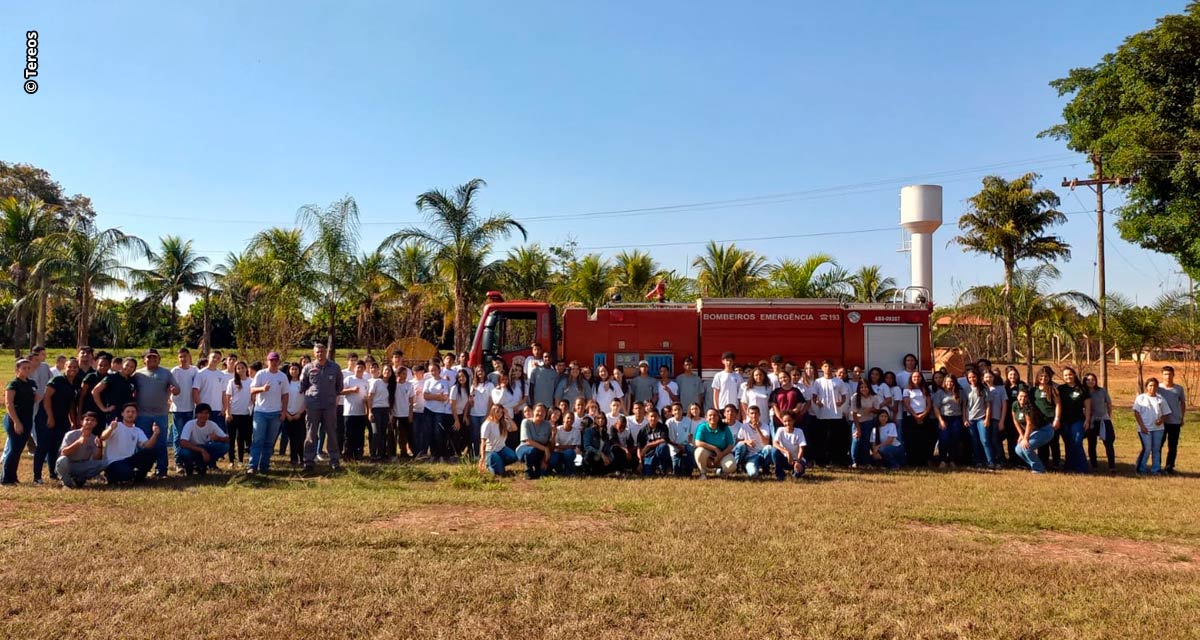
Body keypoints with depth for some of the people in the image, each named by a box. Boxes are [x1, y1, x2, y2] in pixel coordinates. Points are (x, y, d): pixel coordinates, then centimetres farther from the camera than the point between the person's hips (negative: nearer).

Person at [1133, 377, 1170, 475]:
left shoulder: (1161, 399, 11)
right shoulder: (1141, 398, 2)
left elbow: (1166, 413, 13)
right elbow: (1136, 412, -3)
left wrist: (1162, 420, -9)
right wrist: (1142, 426, -11)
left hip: (1158, 428, 4)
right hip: (1145, 429, -4)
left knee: (1157, 449, 7)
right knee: (1147, 449, -8)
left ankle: (1156, 469, 15)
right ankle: (1141, 469, 3)